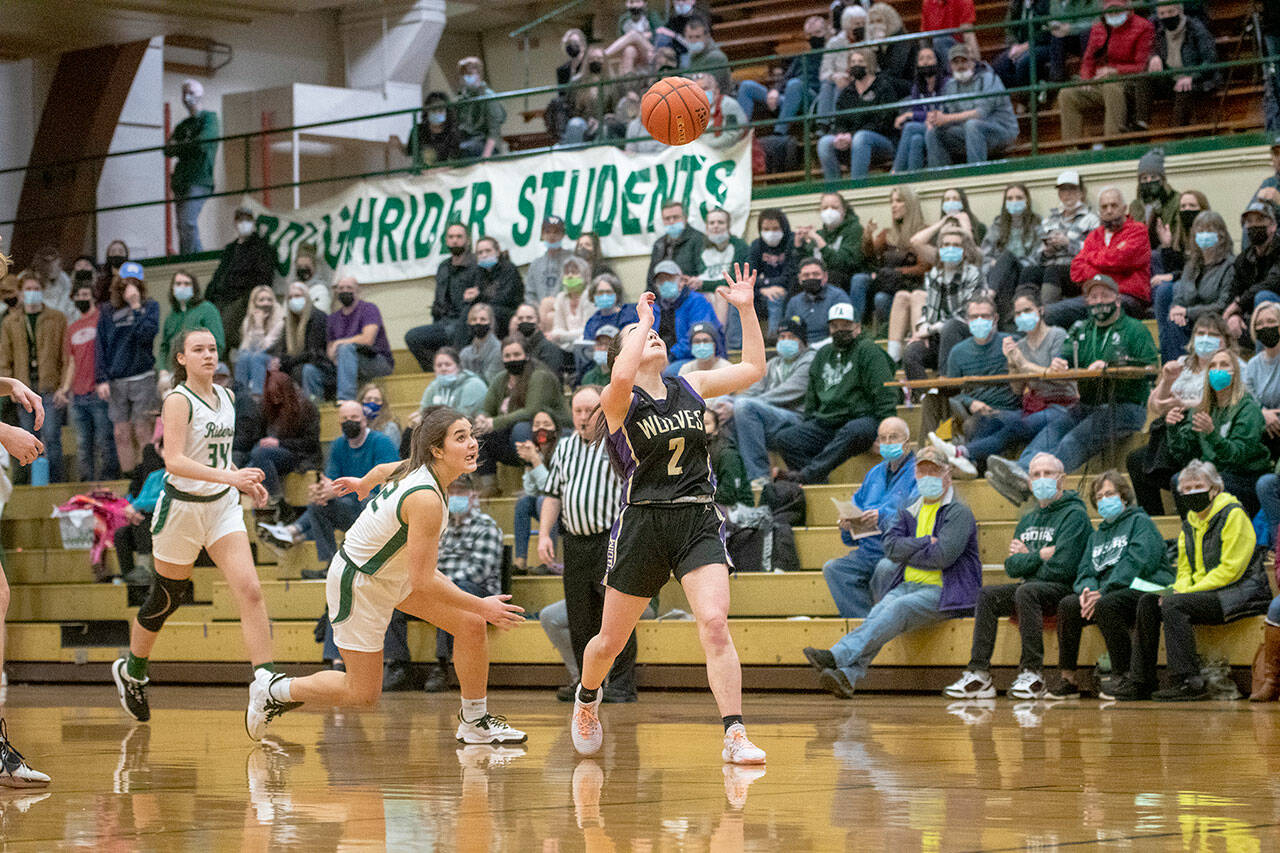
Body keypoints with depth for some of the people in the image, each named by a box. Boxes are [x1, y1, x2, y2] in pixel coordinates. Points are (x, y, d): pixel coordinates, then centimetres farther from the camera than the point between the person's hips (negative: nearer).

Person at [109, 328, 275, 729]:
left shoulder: (225, 397, 9)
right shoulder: (178, 400, -14)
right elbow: (174, 460, -26)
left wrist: (245, 483, 8)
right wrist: (229, 476, -36)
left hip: (223, 505, 5)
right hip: (182, 506, -5)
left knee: (250, 590, -13)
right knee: (164, 601, 10)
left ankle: (265, 684, -19)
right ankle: (131, 671, 36)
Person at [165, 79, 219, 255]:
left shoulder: (209, 117, 5)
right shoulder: (182, 125, 24)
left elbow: (203, 142, -11)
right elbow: (169, 150, 12)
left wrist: (178, 145, 2)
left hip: (199, 180, -7)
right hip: (181, 181, 7)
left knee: (187, 221, -20)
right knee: (183, 225, 1)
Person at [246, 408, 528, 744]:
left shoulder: (416, 468, -8)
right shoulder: (425, 499, -35)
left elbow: (383, 470, 17)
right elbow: (423, 581, -32)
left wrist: (363, 483, 40)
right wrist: (481, 606, -24)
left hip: (397, 573, 9)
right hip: (358, 584, -9)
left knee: (471, 625, -3)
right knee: (363, 694, 1)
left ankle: (474, 722, 12)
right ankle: (275, 691, 22)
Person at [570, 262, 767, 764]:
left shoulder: (690, 388, 11)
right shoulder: (619, 400, -4)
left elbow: (753, 369, 11)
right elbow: (621, 379, -29)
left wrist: (746, 308, 4)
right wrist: (643, 321, -16)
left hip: (699, 521, 2)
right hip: (642, 523, -2)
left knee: (714, 623, -19)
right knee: (611, 641, 11)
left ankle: (735, 736, -22)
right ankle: (587, 696, 44)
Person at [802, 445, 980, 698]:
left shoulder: (958, 513, 0)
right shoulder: (909, 513, 22)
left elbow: (942, 556, -14)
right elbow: (890, 546, 4)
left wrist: (907, 551, -1)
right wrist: (926, 543, -7)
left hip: (943, 593, -5)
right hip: (908, 586, 5)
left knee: (898, 608, -33)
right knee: (881, 610, -27)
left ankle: (838, 656, -48)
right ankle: (847, 676, -50)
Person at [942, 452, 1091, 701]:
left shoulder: (1074, 515, -5)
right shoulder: (1028, 520, 19)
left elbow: (1062, 568, -15)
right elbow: (1011, 566, 9)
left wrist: (1027, 559, -2)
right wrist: (1038, 556, -8)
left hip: (1064, 589, -7)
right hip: (1031, 587, 7)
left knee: (1027, 591, -35)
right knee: (986, 595, -15)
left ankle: (1032, 673, -34)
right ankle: (978, 674, -23)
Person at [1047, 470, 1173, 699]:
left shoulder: (1140, 522, 4)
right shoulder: (1097, 535, 28)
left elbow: (1137, 562, -12)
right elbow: (1085, 571, 18)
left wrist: (1102, 592, -20)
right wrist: (1087, 589, -9)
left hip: (1143, 589, -7)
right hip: (1109, 593, 7)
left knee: (1105, 606, -35)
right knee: (1068, 604, -17)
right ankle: (1068, 679, -16)